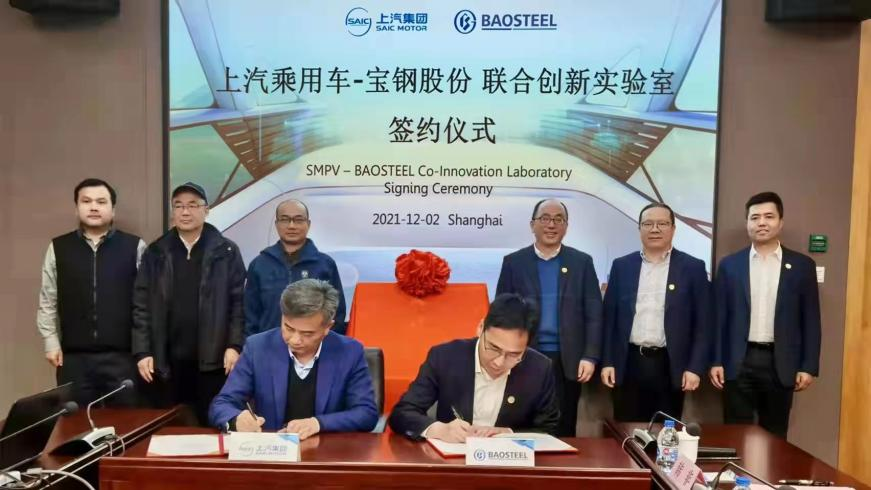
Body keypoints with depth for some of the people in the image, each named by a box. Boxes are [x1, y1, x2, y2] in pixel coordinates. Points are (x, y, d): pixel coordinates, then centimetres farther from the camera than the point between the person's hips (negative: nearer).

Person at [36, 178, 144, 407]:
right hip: (74, 358, 2)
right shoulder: (58, 248, 7)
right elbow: (48, 300, 11)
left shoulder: (135, 247, -1)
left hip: (122, 356, -2)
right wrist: (51, 341, 5)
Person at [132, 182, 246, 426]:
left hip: (212, 360, -2)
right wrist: (142, 352, -2)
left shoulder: (226, 252, 1)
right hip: (165, 361, 2)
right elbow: (141, 305, 4)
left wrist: (234, 345, -8)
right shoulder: (155, 253, 6)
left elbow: (238, 302, -2)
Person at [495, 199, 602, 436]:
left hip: (567, 361, 0)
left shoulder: (582, 262, 5)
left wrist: (590, 357, -6)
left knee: (564, 430, 8)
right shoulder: (513, 262, 4)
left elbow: (593, 313, 2)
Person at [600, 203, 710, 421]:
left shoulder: (693, 267, 2)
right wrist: (607, 362, 1)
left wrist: (695, 368, -6)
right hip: (629, 365, 1)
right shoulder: (622, 266, 6)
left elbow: (703, 323, 0)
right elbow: (610, 317, 7)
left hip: (671, 366, -1)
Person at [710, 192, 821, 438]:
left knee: (775, 436, 11)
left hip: (781, 363, 0)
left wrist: (808, 366, -1)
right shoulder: (729, 265, 4)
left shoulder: (802, 265, 4)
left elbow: (810, 320, 4)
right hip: (739, 362, 0)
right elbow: (719, 316, 4)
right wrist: (716, 361, -1)